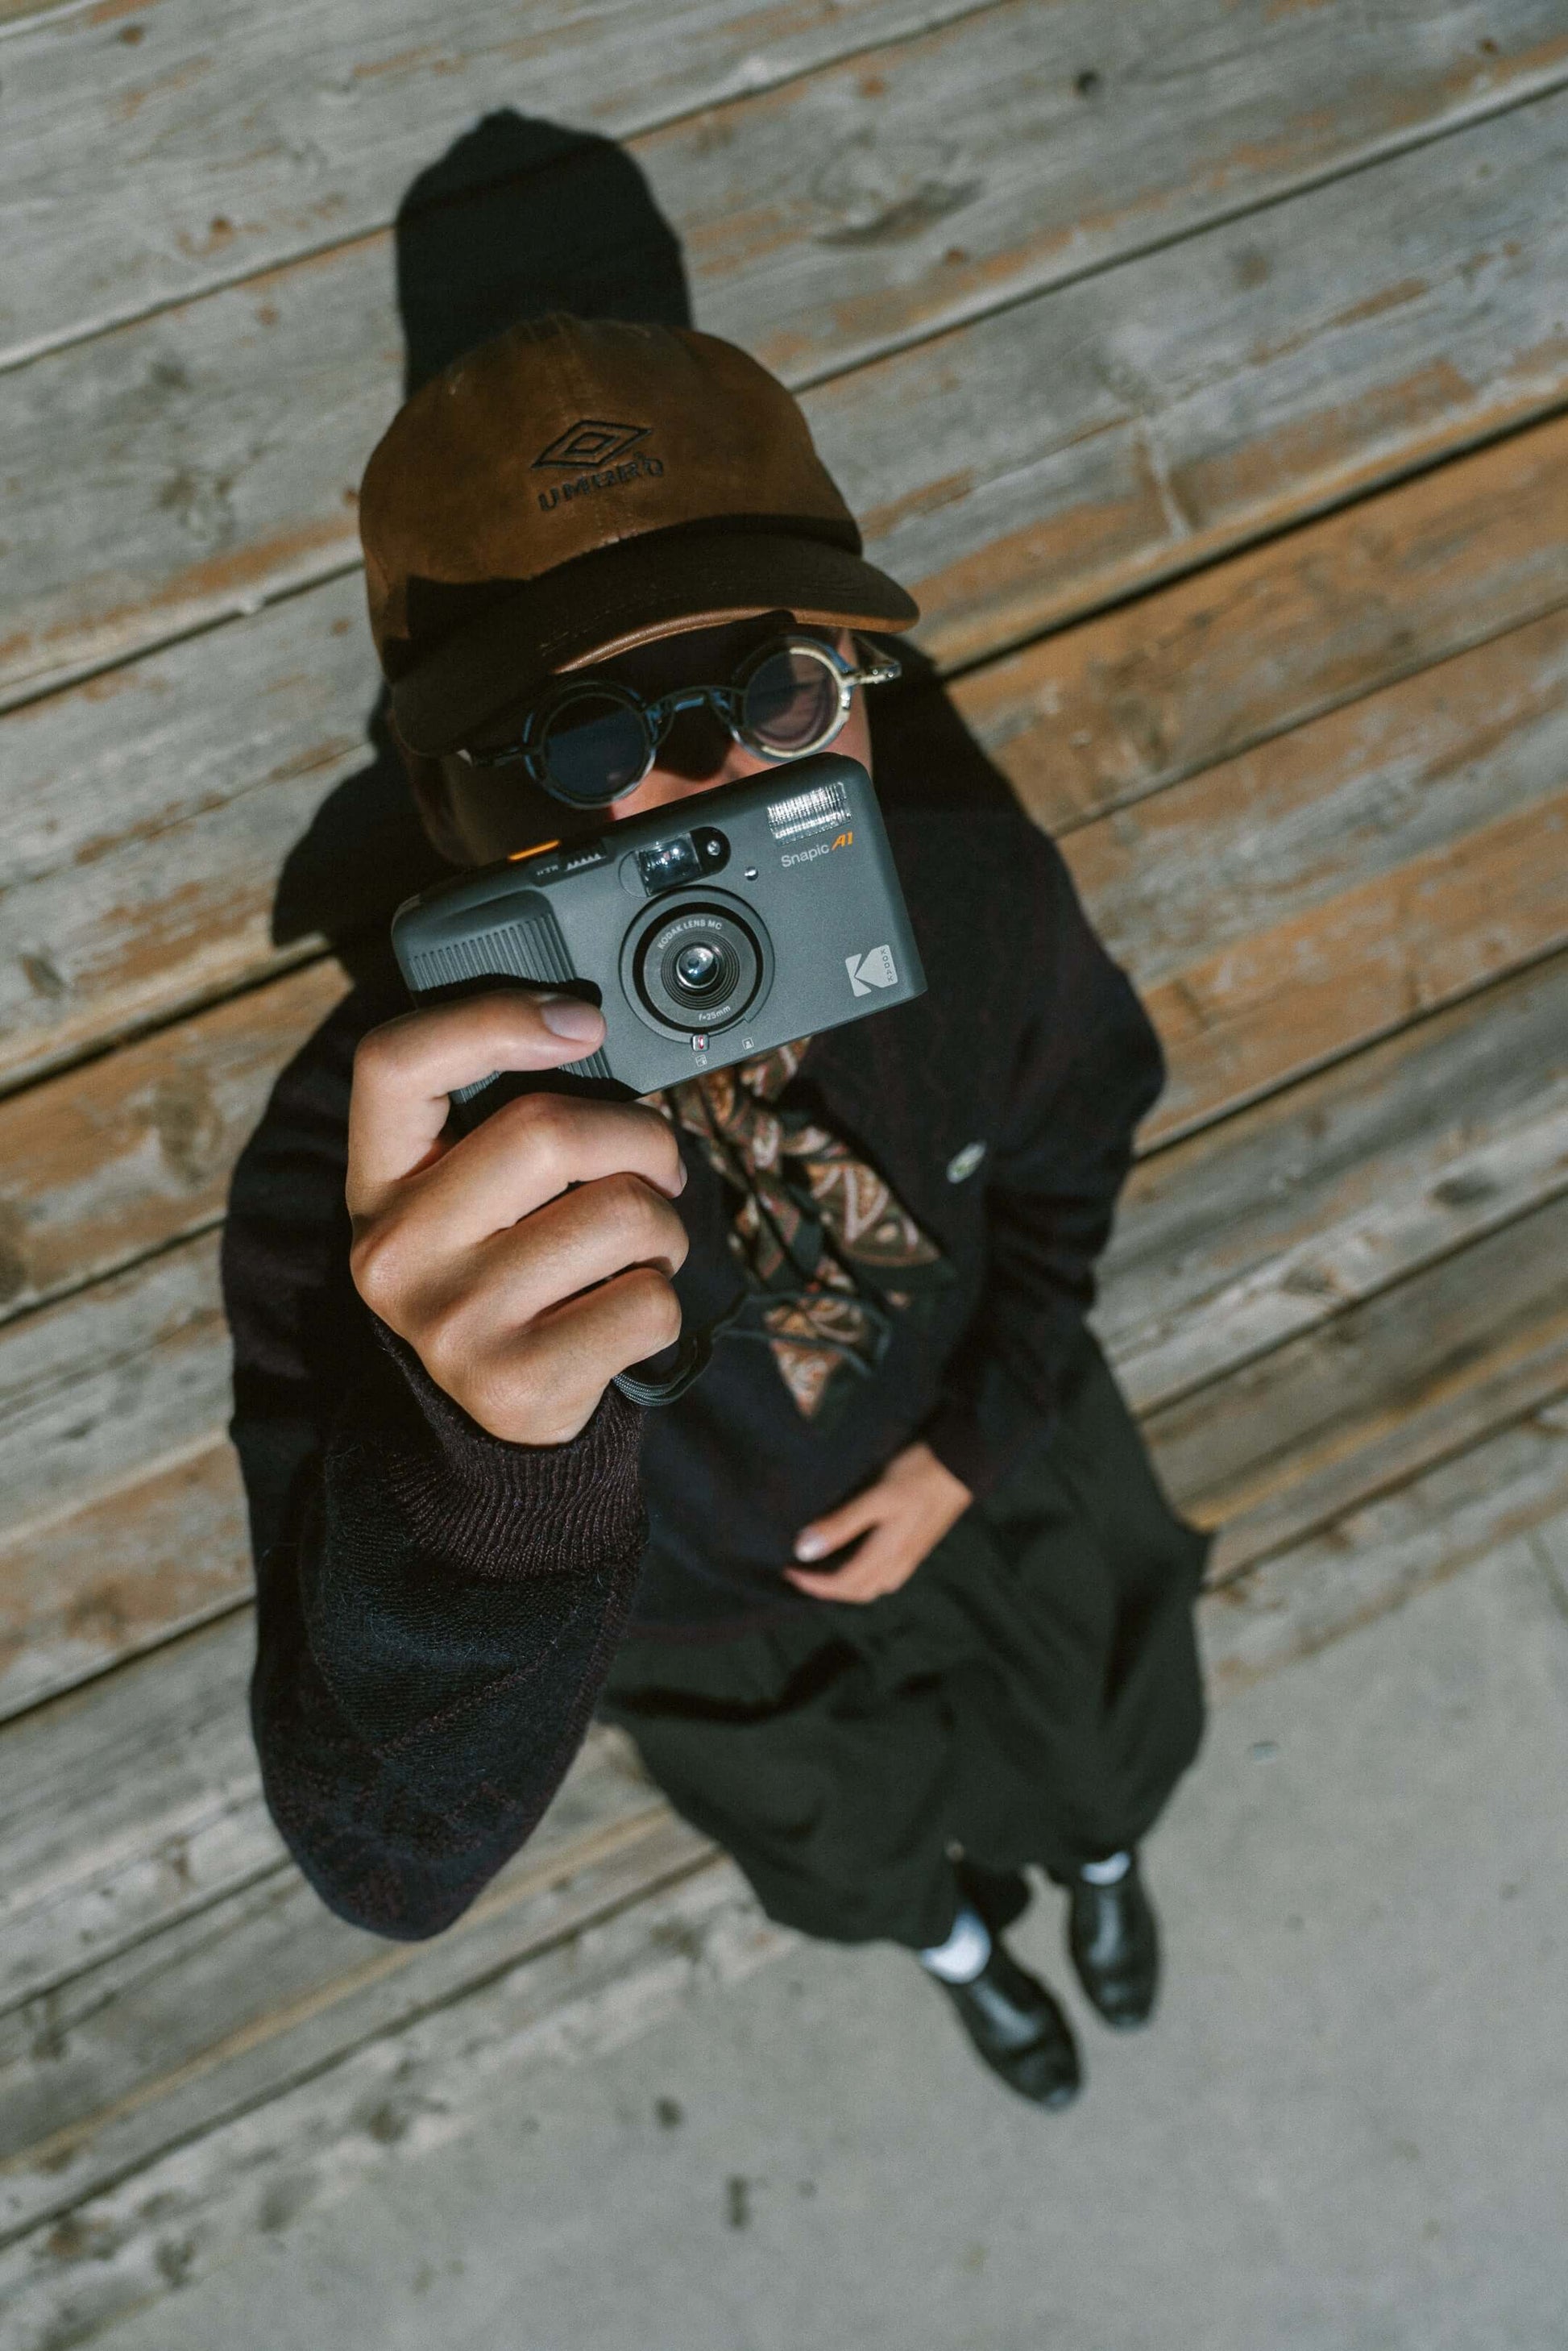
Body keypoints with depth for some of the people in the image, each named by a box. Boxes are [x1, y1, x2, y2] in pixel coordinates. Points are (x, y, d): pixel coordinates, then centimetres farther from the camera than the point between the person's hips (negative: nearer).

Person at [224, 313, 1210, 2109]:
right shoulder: (363, 1175, -44)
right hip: (722, 1626, -2)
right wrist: (485, 1472, -67)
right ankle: (956, 1943, 74)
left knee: (1098, 1756, 35)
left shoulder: (972, 883, -33)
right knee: (871, 1858, 33)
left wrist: (977, 1440, -13)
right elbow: (394, 1858, -47)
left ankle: (1100, 1859, 76)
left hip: (992, 1478, 2)